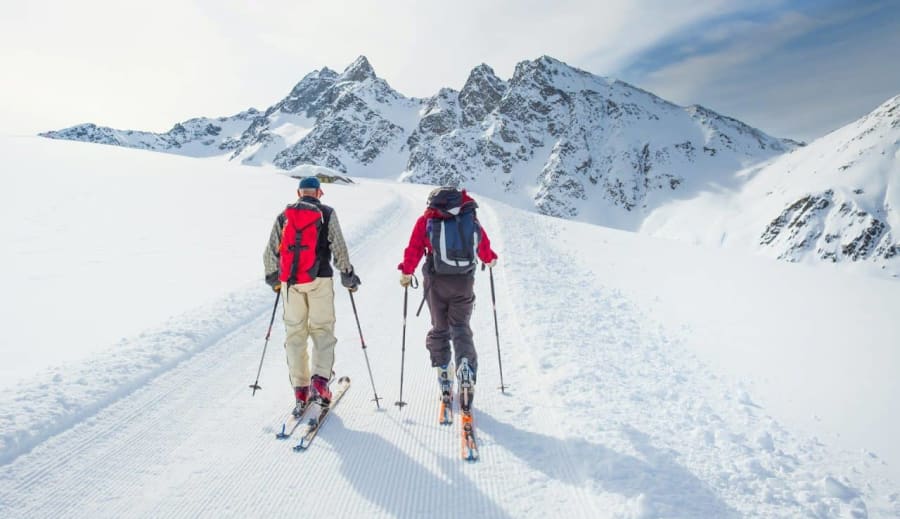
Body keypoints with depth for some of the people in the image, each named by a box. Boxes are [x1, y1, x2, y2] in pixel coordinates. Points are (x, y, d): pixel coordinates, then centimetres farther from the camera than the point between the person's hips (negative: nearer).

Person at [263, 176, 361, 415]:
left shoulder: (283, 216, 11)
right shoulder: (327, 213, 3)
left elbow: (270, 252, 12)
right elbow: (339, 248, -3)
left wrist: (273, 277, 26)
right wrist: (347, 275, 8)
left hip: (290, 282, 3)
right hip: (319, 279, -2)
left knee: (294, 333, 9)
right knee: (322, 330, 5)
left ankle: (300, 390, 10)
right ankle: (319, 380, -12)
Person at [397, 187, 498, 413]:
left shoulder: (426, 220, 2)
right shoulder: (471, 218, 9)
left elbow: (414, 249, 0)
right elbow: (484, 246, 18)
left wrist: (406, 272, 14)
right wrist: (490, 259, 38)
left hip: (437, 282, -1)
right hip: (464, 282, 1)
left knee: (439, 328, 14)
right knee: (461, 328, 9)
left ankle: (443, 372, 12)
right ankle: (466, 367, -14)